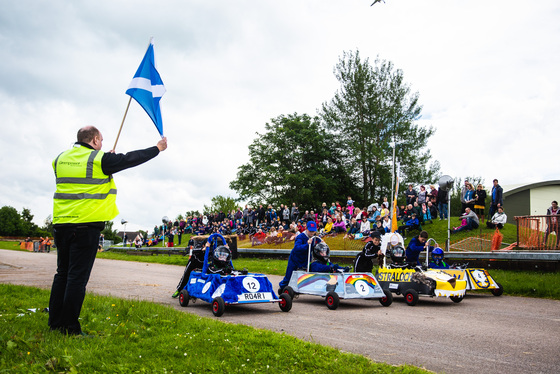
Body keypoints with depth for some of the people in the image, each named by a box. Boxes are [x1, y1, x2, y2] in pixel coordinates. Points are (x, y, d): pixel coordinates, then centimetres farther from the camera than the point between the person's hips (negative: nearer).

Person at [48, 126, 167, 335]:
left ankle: (55, 322, 21)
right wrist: (158, 148, 13)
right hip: (86, 224, -7)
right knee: (77, 277, -3)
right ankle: (70, 328, 0)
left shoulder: (61, 159, 13)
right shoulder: (100, 159, -6)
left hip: (61, 223, 7)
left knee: (63, 273, 15)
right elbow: (130, 159, 1)